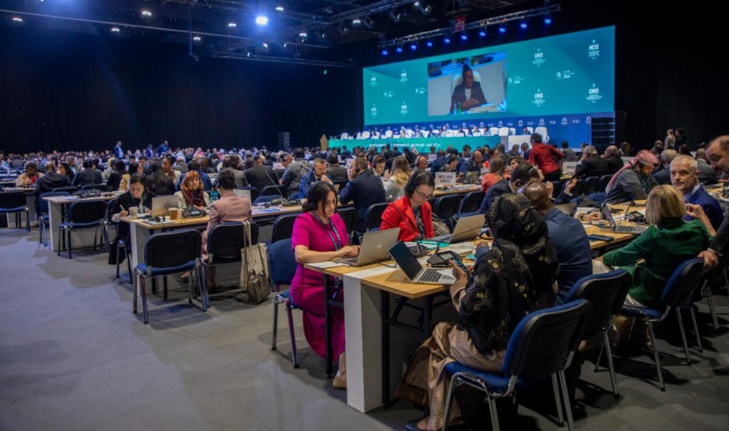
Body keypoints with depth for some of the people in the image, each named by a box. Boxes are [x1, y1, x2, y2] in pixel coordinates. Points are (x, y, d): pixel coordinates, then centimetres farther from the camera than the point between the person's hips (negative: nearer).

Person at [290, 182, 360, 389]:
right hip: (310, 287, -6)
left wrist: (354, 250, -6)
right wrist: (337, 254, -26)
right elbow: (301, 255, -27)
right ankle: (344, 373, -17)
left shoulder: (336, 219, 10)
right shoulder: (303, 221, -10)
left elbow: (345, 250, 18)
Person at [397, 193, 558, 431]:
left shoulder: (496, 258, -25)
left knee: (440, 334, 19)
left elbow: (470, 311, -22)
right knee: (454, 331, 26)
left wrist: (461, 283, -3)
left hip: (501, 351, -7)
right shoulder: (543, 250, -4)